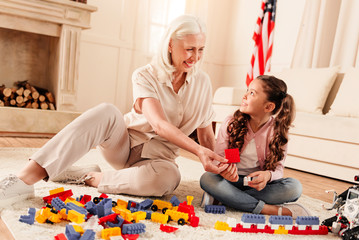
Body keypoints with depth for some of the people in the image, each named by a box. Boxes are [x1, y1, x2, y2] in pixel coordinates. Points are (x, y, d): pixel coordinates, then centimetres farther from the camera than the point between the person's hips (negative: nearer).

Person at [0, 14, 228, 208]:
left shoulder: (203, 82, 0)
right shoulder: (146, 76, -10)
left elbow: (206, 133, 4)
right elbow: (159, 125, -25)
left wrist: (217, 165, -7)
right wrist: (198, 150, -37)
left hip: (159, 156, 2)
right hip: (124, 144, -1)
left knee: (168, 177, -38)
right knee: (106, 111, -35)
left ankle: (90, 177, -19)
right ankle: (26, 179, -36)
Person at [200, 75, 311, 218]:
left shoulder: (278, 130, -8)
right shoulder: (231, 123, -9)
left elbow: (278, 167, -5)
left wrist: (268, 175, -29)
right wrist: (224, 169, -32)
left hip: (258, 182, 1)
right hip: (232, 180, 0)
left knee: (294, 187, -24)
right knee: (207, 179, -30)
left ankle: (225, 198, -25)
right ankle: (270, 209, -28)